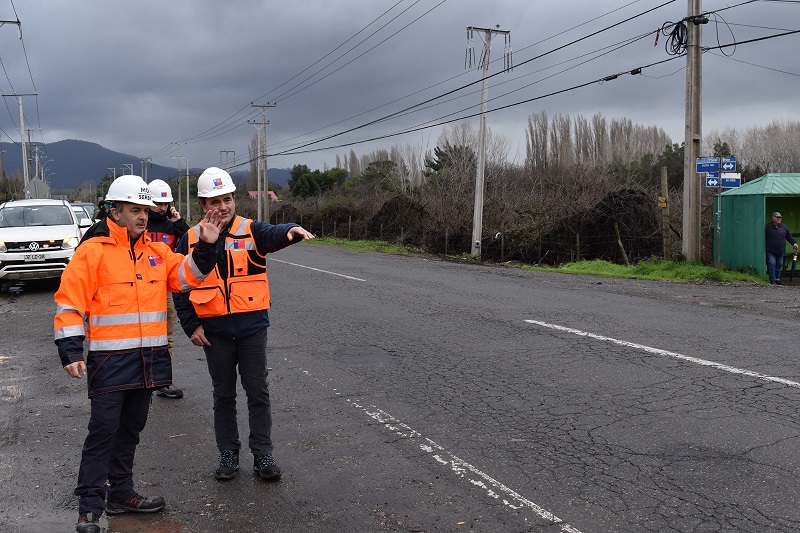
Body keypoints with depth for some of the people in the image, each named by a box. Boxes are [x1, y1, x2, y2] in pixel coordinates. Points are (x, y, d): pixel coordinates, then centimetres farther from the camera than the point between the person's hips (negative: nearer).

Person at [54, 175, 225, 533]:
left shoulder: (156, 251, 11)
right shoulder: (93, 251, -7)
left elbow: (185, 275, 6)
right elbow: (70, 302, -9)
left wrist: (205, 247, -8)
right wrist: (70, 350, -15)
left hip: (148, 357, 6)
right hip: (110, 359, -6)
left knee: (130, 428, 16)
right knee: (103, 430, -4)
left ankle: (121, 492, 30)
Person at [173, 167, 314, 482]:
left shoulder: (251, 230, -3)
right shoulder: (191, 240, 2)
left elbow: (273, 235, -26)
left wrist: (291, 231, -49)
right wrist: (191, 325, -1)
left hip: (252, 326, -1)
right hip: (213, 329, 1)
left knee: (258, 392, 4)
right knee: (224, 395, 12)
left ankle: (262, 455, 15)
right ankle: (228, 455, 25)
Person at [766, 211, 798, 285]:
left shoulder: (784, 227, 10)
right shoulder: (768, 227, -4)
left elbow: (789, 236, 17)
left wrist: (794, 243, 4)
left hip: (780, 251, 5)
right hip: (771, 251, -5)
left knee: (779, 265, 9)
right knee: (772, 265, -7)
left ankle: (777, 279, 19)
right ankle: (772, 280, -3)